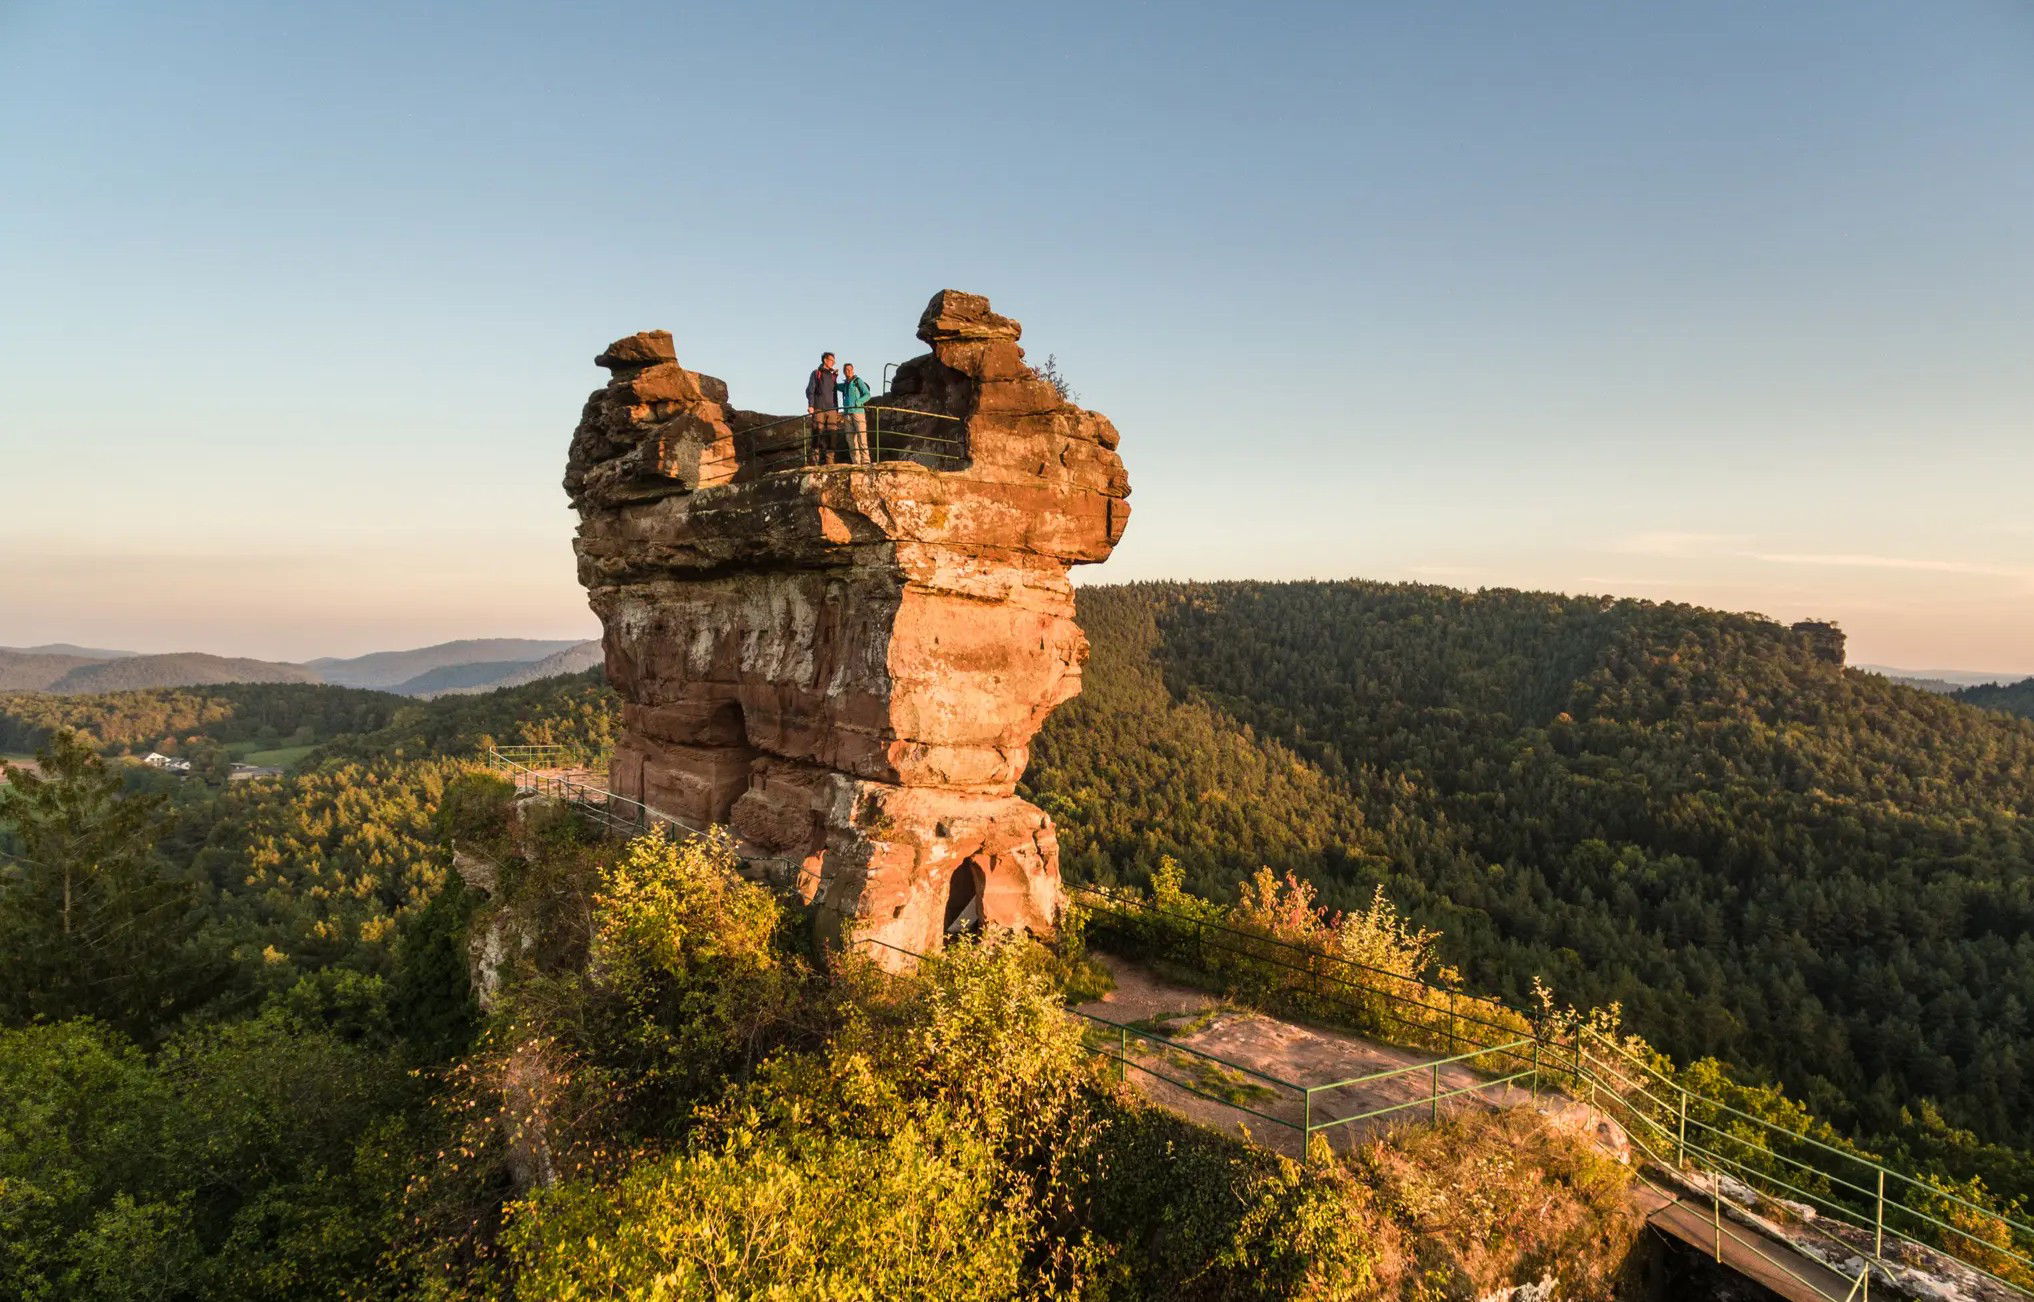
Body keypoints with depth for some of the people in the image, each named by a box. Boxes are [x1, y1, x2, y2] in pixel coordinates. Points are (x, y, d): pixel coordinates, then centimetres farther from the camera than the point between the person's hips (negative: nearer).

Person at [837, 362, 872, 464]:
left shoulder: (858, 381, 6)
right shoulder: (844, 385, 21)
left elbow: (867, 394, -1)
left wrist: (857, 403, -16)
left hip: (858, 411, -6)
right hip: (847, 413, 6)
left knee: (861, 436, -14)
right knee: (850, 438, -1)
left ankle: (865, 460, -17)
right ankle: (856, 462, 0)